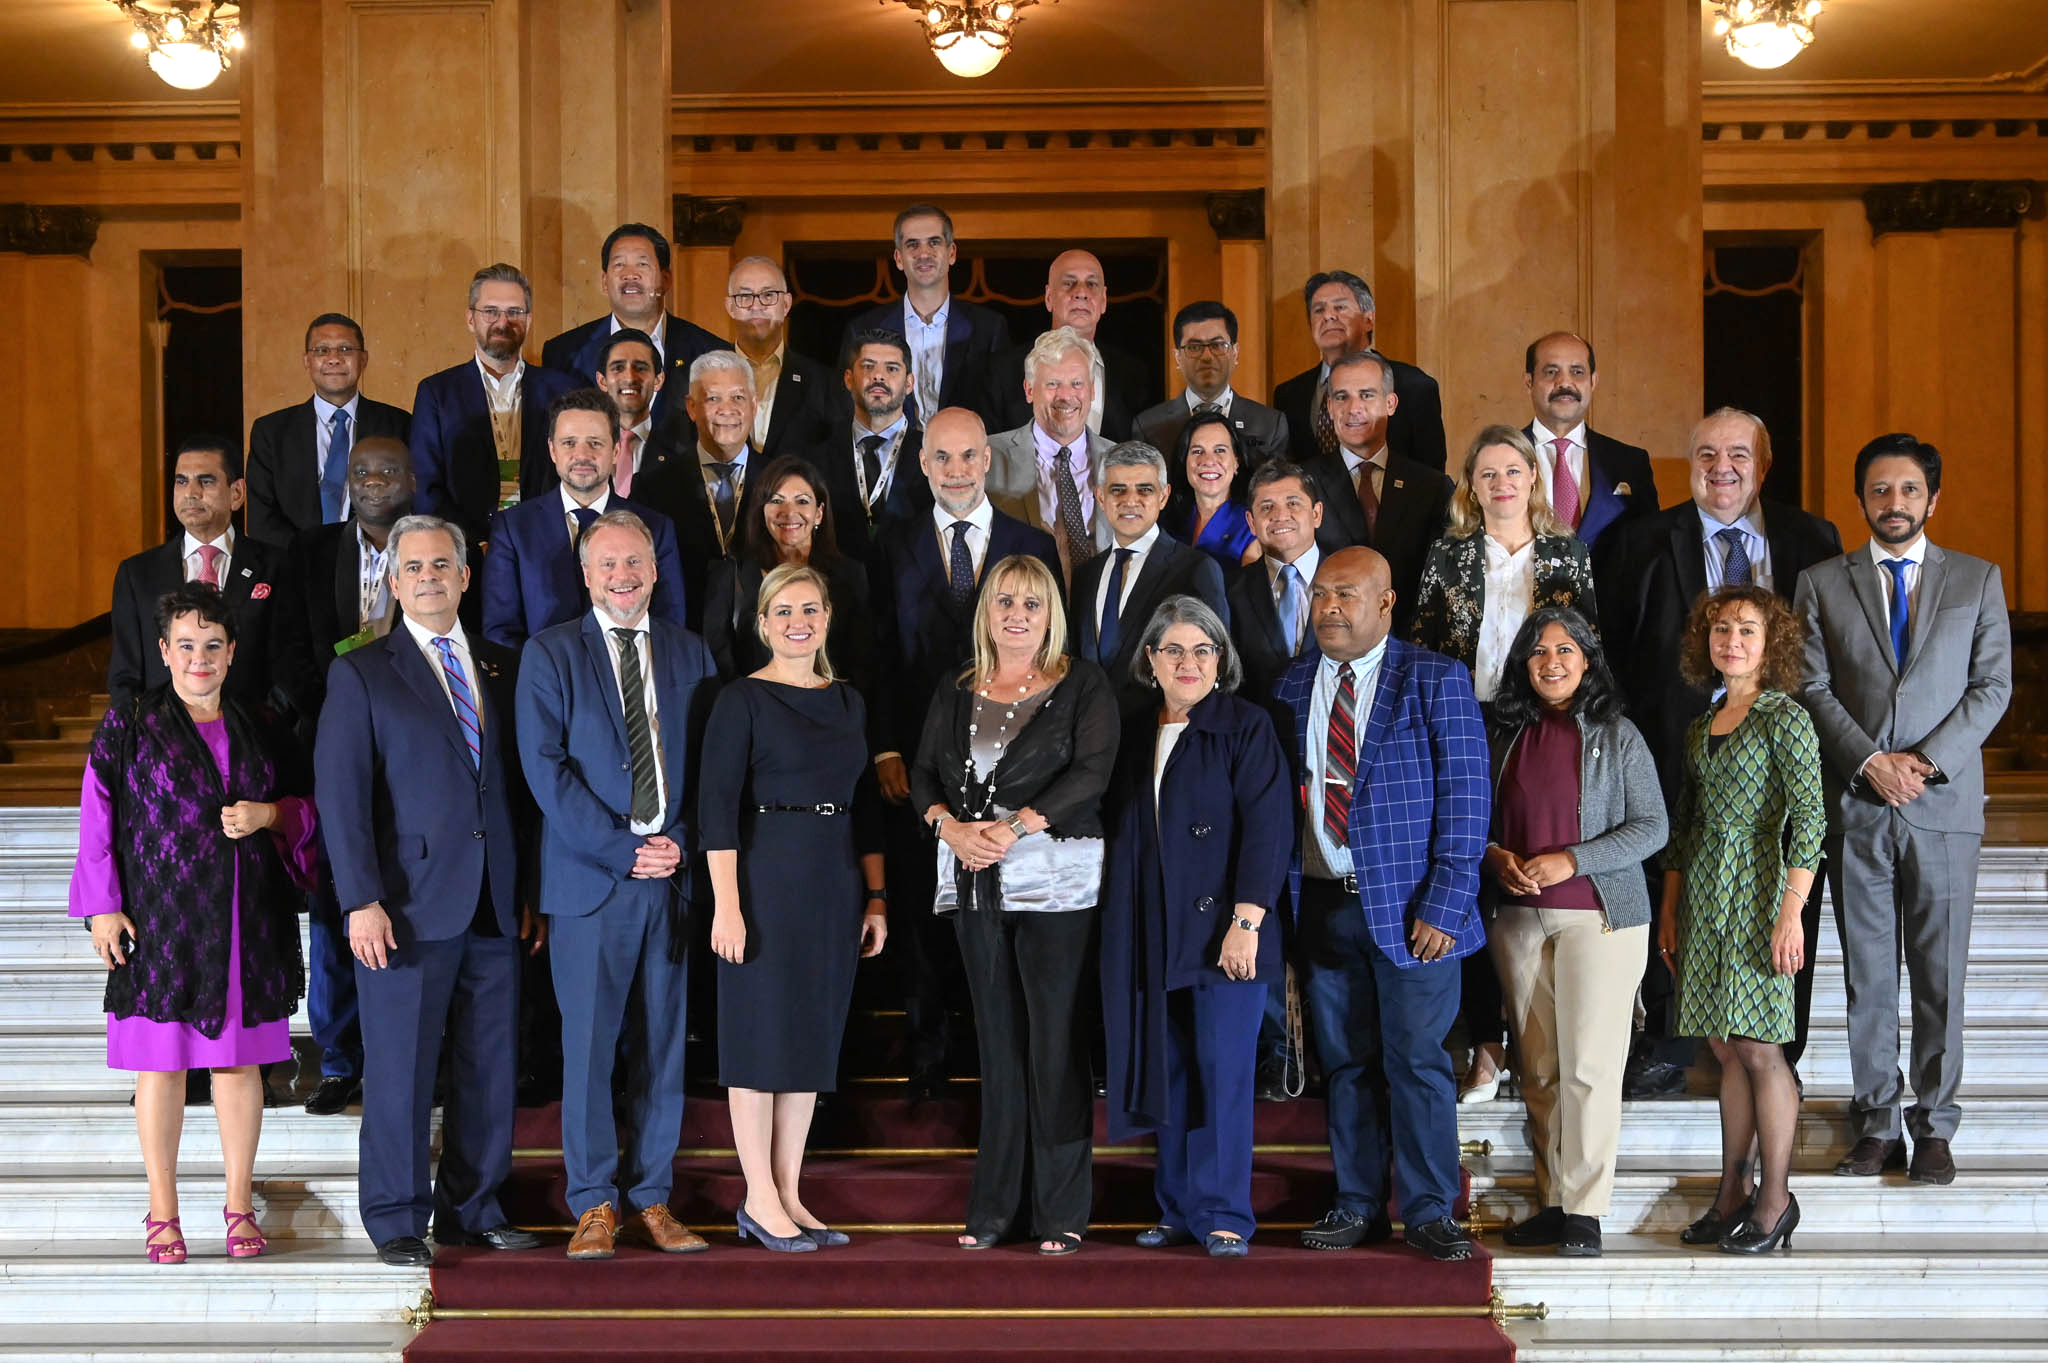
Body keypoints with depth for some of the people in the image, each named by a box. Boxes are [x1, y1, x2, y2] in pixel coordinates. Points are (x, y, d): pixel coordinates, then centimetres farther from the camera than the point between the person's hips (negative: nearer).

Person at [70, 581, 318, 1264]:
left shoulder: (259, 729, 11)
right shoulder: (128, 726, 2)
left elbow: (308, 808, 15)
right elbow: (97, 817, 0)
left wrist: (267, 814, -6)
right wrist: (103, 905, -7)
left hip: (246, 922, 3)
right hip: (159, 921, -3)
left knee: (240, 1059, 5)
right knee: (161, 1060, 1)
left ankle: (240, 1205, 14)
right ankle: (163, 1211, 9)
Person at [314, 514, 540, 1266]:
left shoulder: (501, 669, 14)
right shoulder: (361, 674, 1)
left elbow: (518, 783, 15)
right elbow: (341, 795, -5)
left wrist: (532, 891, 8)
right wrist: (361, 900, -14)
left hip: (495, 905, 4)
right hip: (409, 905, -4)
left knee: (491, 1065, 7)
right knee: (400, 1067, 1)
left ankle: (473, 1209, 19)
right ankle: (397, 1222, 11)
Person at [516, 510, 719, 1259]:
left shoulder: (691, 653, 13)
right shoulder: (550, 654, 2)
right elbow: (546, 767, -6)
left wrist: (681, 843, -4)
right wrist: (621, 850, -11)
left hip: (674, 874, 3)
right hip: (588, 878, -3)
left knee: (664, 1043, 6)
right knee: (588, 1044, -1)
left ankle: (652, 1197, 13)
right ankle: (594, 1203, 8)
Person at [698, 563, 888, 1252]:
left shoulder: (848, 703, 13)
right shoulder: (743, 699, -5)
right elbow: (717, 805, -11)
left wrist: (876, 896, 10)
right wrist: (726, 905, -17)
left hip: (835, 886, 6)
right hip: (765, 880, -6)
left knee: (814, 1036, 8)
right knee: (763, 1035, -1)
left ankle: (789, 1195, 16)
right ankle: (760, 1199, 6)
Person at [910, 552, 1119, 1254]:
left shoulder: (1082, 685, 3)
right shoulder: (955, 695, 16)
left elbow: (1092, 772, -8)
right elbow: (924, 776, 12)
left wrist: (1013, 827, -17)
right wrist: (951, 827, -9)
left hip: (1054, 877, -4)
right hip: (975, 882, 4)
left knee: (1055, 1038, -5)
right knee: (996, 1038, 6)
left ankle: (1061, 1209, 1)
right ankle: (995, 1204, 11)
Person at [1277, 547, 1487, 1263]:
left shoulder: (1436, 681, -2)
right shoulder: (1292, 686, 10)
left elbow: (1465, 797, -6)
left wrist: (1444, 904, -13)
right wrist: (1281, 898, 3)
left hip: (1409, 907, -4)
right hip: (1322, 902, 4)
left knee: (1417, 1060, -2)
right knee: (1345, 1061, 9)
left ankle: (1430, 1211, 8)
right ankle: (1358, 1206, 19)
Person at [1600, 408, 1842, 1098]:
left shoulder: (1812, 540, 6)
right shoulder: (1644, 542, 3)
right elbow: (1615, 652, 3)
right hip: (1679, 748, -1)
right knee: (1675, 903, 3)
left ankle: (1775, 1058, 19)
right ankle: (1666, 1052, 18)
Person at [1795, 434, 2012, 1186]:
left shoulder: (1978, 580, 9)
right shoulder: (1822, 583, 9)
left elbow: (1992, 685, 3)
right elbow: (1813, 687, 2)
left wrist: (1928, 760, -10)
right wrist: (1870, 761, -10)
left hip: (1943, 805, 0)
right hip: (1855, 808, 1)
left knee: (1940, 974, 1)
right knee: (1867, 974, 4)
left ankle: (1934, 1128, 10)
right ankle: (1877, 1124, 11)